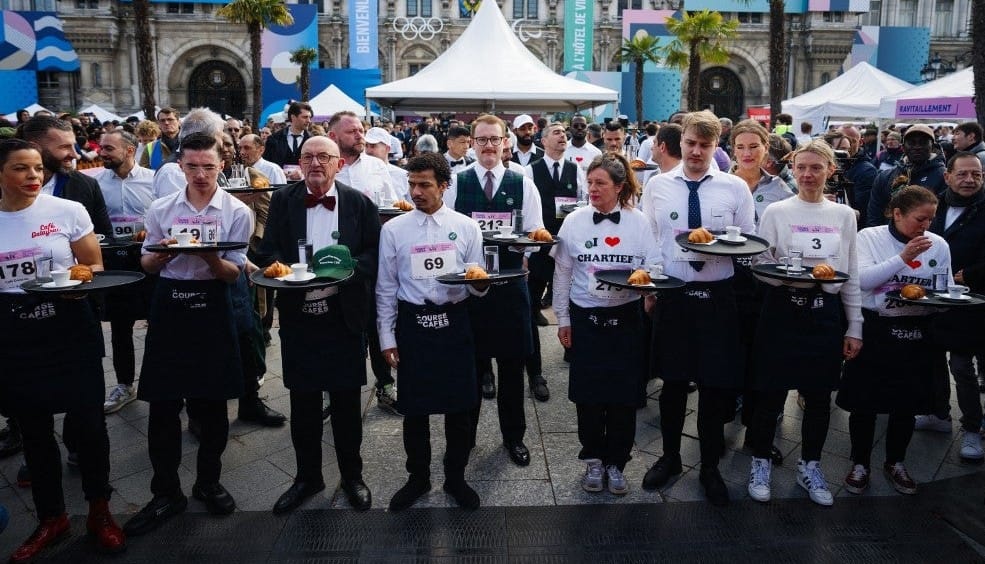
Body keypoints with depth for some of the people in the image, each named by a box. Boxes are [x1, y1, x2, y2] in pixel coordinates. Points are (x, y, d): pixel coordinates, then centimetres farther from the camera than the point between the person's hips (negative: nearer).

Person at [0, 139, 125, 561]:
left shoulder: (68, 211, -4)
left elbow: (95, 266, 1)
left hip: (69, 330, -2)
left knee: (89, 423, 3)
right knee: (34, 431, 12)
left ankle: (99, 512, 23)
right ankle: (51, 519, 30)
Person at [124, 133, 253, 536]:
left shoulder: (237, 212, -3)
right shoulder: (160, 209, 4)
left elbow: (234, 273, -4)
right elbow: (147, 266, 10)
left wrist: (210, 257, -24)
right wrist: (164, 252, -12)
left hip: (212, 307, -1)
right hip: (169, 305, 2)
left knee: (212, 403, 9)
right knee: (163, 404, 4)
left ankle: (208, 483, 30)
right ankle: (166, 493, 20)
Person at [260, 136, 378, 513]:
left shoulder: (359, 203, 0)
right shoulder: (283, 201, 4)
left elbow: (375, 253, 0)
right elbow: (269, 250, 3)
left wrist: (351, 267, -19)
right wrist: (281, 268, -18)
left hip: (344, 314, -1)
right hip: (297, 314, 2)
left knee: (347, 400, 9)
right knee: (303, 401, 11)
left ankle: (351, 476, 27)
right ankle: (307, 477, 29)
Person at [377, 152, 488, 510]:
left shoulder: (466, 227, 2)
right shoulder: (394, 229, 1)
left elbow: (476, 288, 6)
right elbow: (386, 288, 5)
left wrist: (480, 282, -18)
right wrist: (387, 337, 3)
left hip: (454, 322, 0)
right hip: (412, 323, 0)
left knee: (460, 405, 9)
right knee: (414, 407, 10)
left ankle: (456, 478, 29)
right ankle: (418, 478, 31)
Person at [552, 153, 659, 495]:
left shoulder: (638, 222, -2)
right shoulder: (575, 221, 0)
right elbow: (562, 273, 6)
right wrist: (563, 319, 6)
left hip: (626, 317, 0)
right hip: (585, 317, 1)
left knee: (623, 394, 4)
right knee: (588, 393, 5)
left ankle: (616, 464, 22)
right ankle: (593, 460, 24)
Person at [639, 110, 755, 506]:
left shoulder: (735, 188, 0)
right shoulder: (657, 185, 2)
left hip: (717, 296, 0)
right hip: (671, 293, 1)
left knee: (716, 384, 6)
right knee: (673, 380, 13)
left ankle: (710, 466, 26)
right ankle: (670, 457, 33)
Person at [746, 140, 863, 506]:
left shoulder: (844, 215, 8)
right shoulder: (776, 212, 0)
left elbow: (852, 277, 10)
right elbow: (759, 266, 0)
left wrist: (854, 328, 9)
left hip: (826, 313, 3)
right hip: (782, 310, -2)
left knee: (819, 395, 10)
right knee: (771, 391, 2)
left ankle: (809, 466, 28)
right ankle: (761, 463, 21)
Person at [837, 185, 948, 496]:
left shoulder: (938, 244, 3)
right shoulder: (869, 237, -5)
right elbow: (863, 280, -17)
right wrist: (903, 257, -21)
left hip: (917, 334, 3)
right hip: (875, 330, -3)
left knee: (907, 403, 13)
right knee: (865, 401, 5)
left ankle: (895, 462, 34)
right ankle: (860, 463, 24)